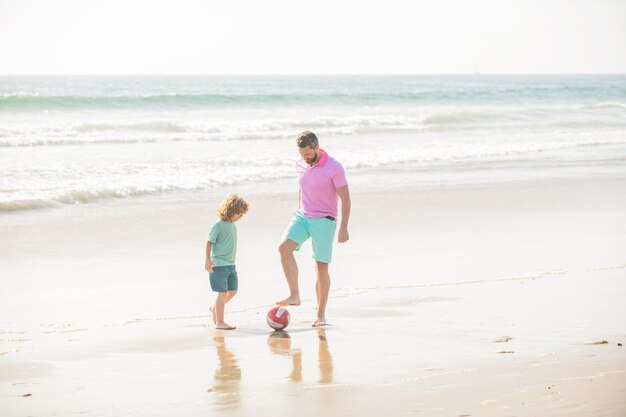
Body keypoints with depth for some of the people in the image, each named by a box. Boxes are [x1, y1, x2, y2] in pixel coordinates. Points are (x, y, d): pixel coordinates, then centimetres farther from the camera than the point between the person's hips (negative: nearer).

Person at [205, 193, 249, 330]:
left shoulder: (232, 225, 10)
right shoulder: (219, 225, -14)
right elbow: (209, 242, -13)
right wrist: (208, 260, -17)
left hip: (230, 264, 8)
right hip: (219, 265, -8)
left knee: (233, 290, 13)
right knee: (223, 292, -8)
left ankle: (215, 308, 33)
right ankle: (219, 322, -3)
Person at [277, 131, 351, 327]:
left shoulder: (334, 168, -14)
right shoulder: (300, 165, 4)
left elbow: (345, 198, -10)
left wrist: (343, 227, -14)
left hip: (324, 221, -5)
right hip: (302, 216, 5)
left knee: (321, 267, -1)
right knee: (284, 247, -21)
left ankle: (321, 315, 9)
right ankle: (294, 296, -18)